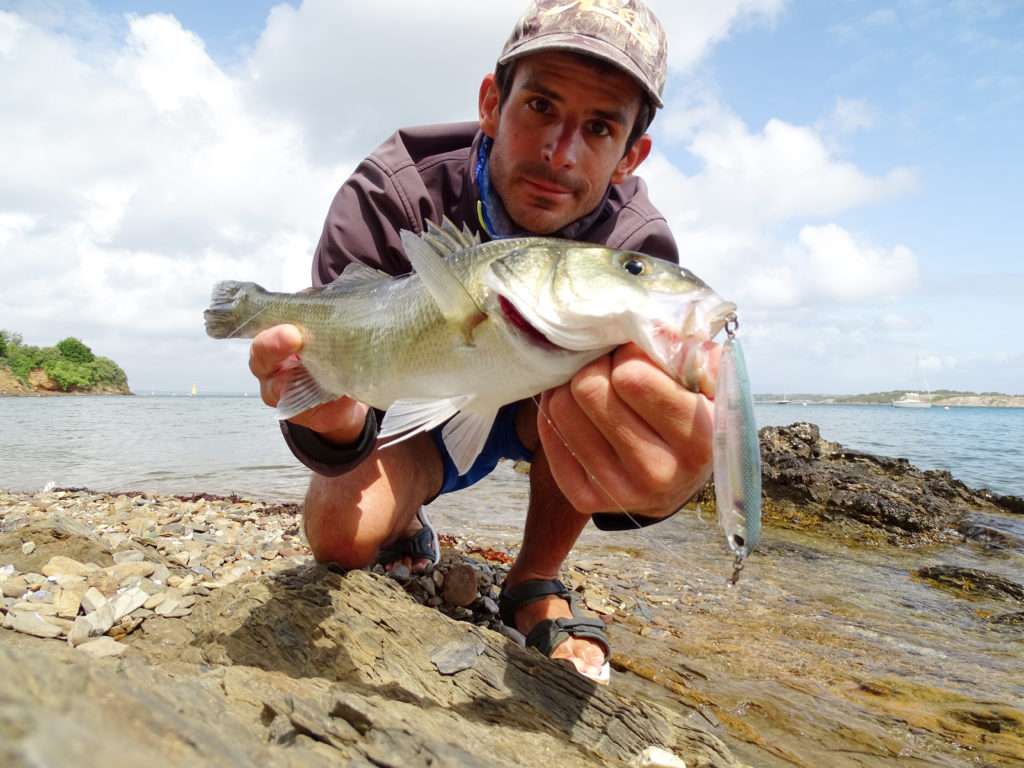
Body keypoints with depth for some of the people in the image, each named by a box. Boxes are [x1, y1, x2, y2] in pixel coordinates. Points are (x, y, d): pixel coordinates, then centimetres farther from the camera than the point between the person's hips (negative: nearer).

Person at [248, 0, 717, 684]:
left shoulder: (638, 247, -26)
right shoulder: (389, 197, -28)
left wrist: (663, 486, -63)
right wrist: (337, 424, -57)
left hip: (535, 416, 1)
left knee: (603, 386, -33)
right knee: (341, 532, -28)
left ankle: (535, 588, -11)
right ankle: (407, 532, 12)